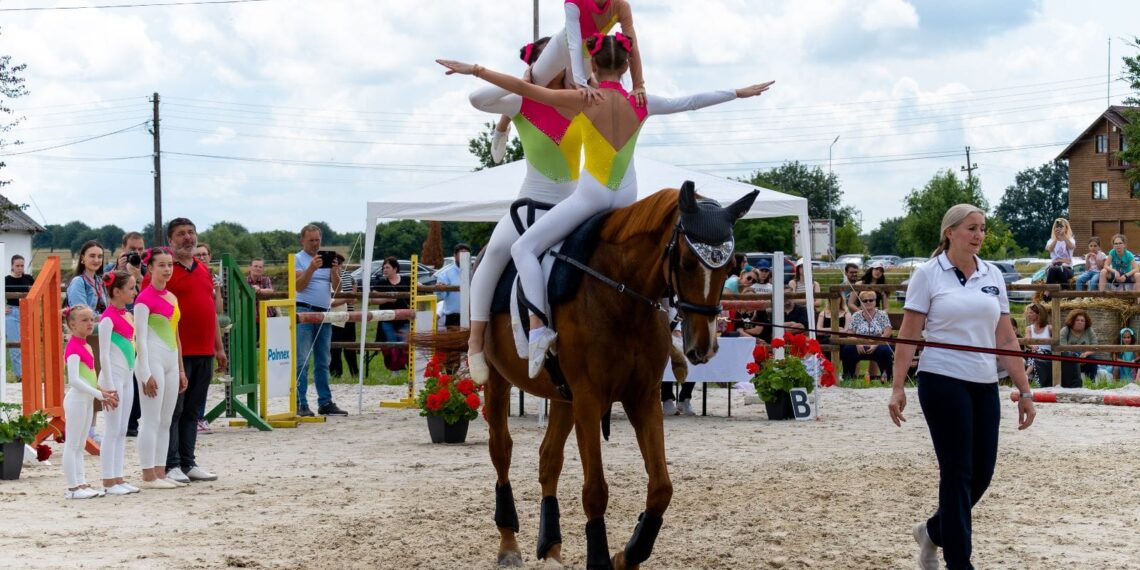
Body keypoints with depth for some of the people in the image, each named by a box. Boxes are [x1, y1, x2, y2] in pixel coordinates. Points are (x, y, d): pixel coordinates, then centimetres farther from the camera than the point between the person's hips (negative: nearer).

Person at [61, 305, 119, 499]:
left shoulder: (86, 346, 13)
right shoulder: (73, 348, -16)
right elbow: (74, 380, -24)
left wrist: (103, 393, 7)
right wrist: (99, 394, -22)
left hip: (87, 400, 10)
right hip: (77, 400, -10)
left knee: (79, 446, 13)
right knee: (72, 445, -5)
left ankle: (81, 484, 17)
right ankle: (73, 487, -4)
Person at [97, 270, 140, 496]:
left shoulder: (128, 316, 12)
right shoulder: (108, 318, -13)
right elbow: (104, 355, -16)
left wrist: (133, 376, 15)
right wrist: (109, 386, -17)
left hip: (127, 377, 8)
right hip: (113, 377, -8)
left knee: (122, 431, 10)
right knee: (112, 430, -4)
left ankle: (118, 478, 14)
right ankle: (109, 481, 0)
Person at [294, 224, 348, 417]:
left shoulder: (327, 259, 15)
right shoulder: (298, 259, 1)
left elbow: (337, 288, 9)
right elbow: (299, 286, -12)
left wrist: (335, 271, -9)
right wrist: (312, 267, -24)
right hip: (304, 312, -6)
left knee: (323, 362, 9)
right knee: (302, 361, -7)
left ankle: (325, 403, 13)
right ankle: (301, 404, -7)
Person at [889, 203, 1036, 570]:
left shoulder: (992, 276, 9)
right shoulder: (928, 274, -4)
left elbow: (1006, 340, 10)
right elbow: (908, 335, -6)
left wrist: (1024, 391, 7)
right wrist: (897, 388, -12)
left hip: (984, 386, 5)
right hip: (943, 383, -5)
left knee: (981, 472, 7)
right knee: (958, 472, -4)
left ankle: (933, 531, 32)